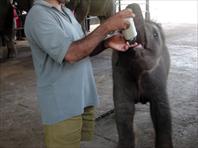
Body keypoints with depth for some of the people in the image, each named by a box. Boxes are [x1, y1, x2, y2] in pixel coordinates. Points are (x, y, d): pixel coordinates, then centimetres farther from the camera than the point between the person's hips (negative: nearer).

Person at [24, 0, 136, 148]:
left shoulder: (67, 12, 12)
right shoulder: (38, 15, -17)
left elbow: (84, 48, 14)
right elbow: (71, 53, -26)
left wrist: (107, 43, -5)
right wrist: (107, 26, -23)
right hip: (62, 105, -8)